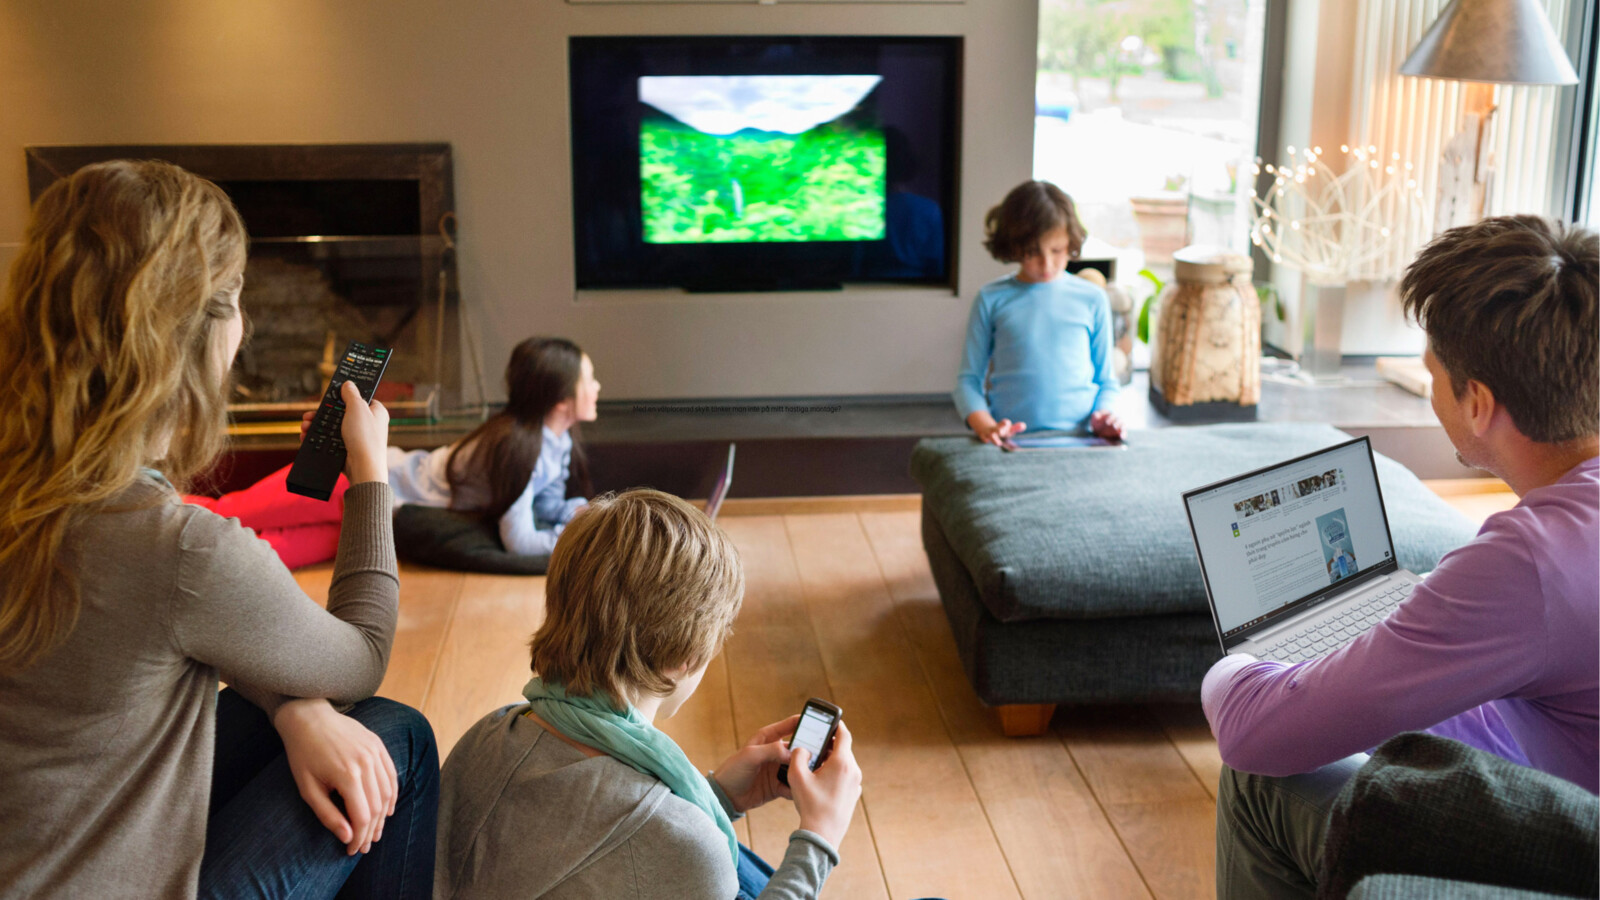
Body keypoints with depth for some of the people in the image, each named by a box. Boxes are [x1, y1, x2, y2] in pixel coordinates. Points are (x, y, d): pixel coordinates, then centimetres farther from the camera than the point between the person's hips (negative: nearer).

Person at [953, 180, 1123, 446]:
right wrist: (986, 427, -8)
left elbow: (1105, 380, 20)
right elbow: (969, 379, 10)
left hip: (1077, 436, 1)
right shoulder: (992, 300, 10)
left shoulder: (1093, 300, 14)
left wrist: (1103, 417, -1)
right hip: (1010, 442, -1)